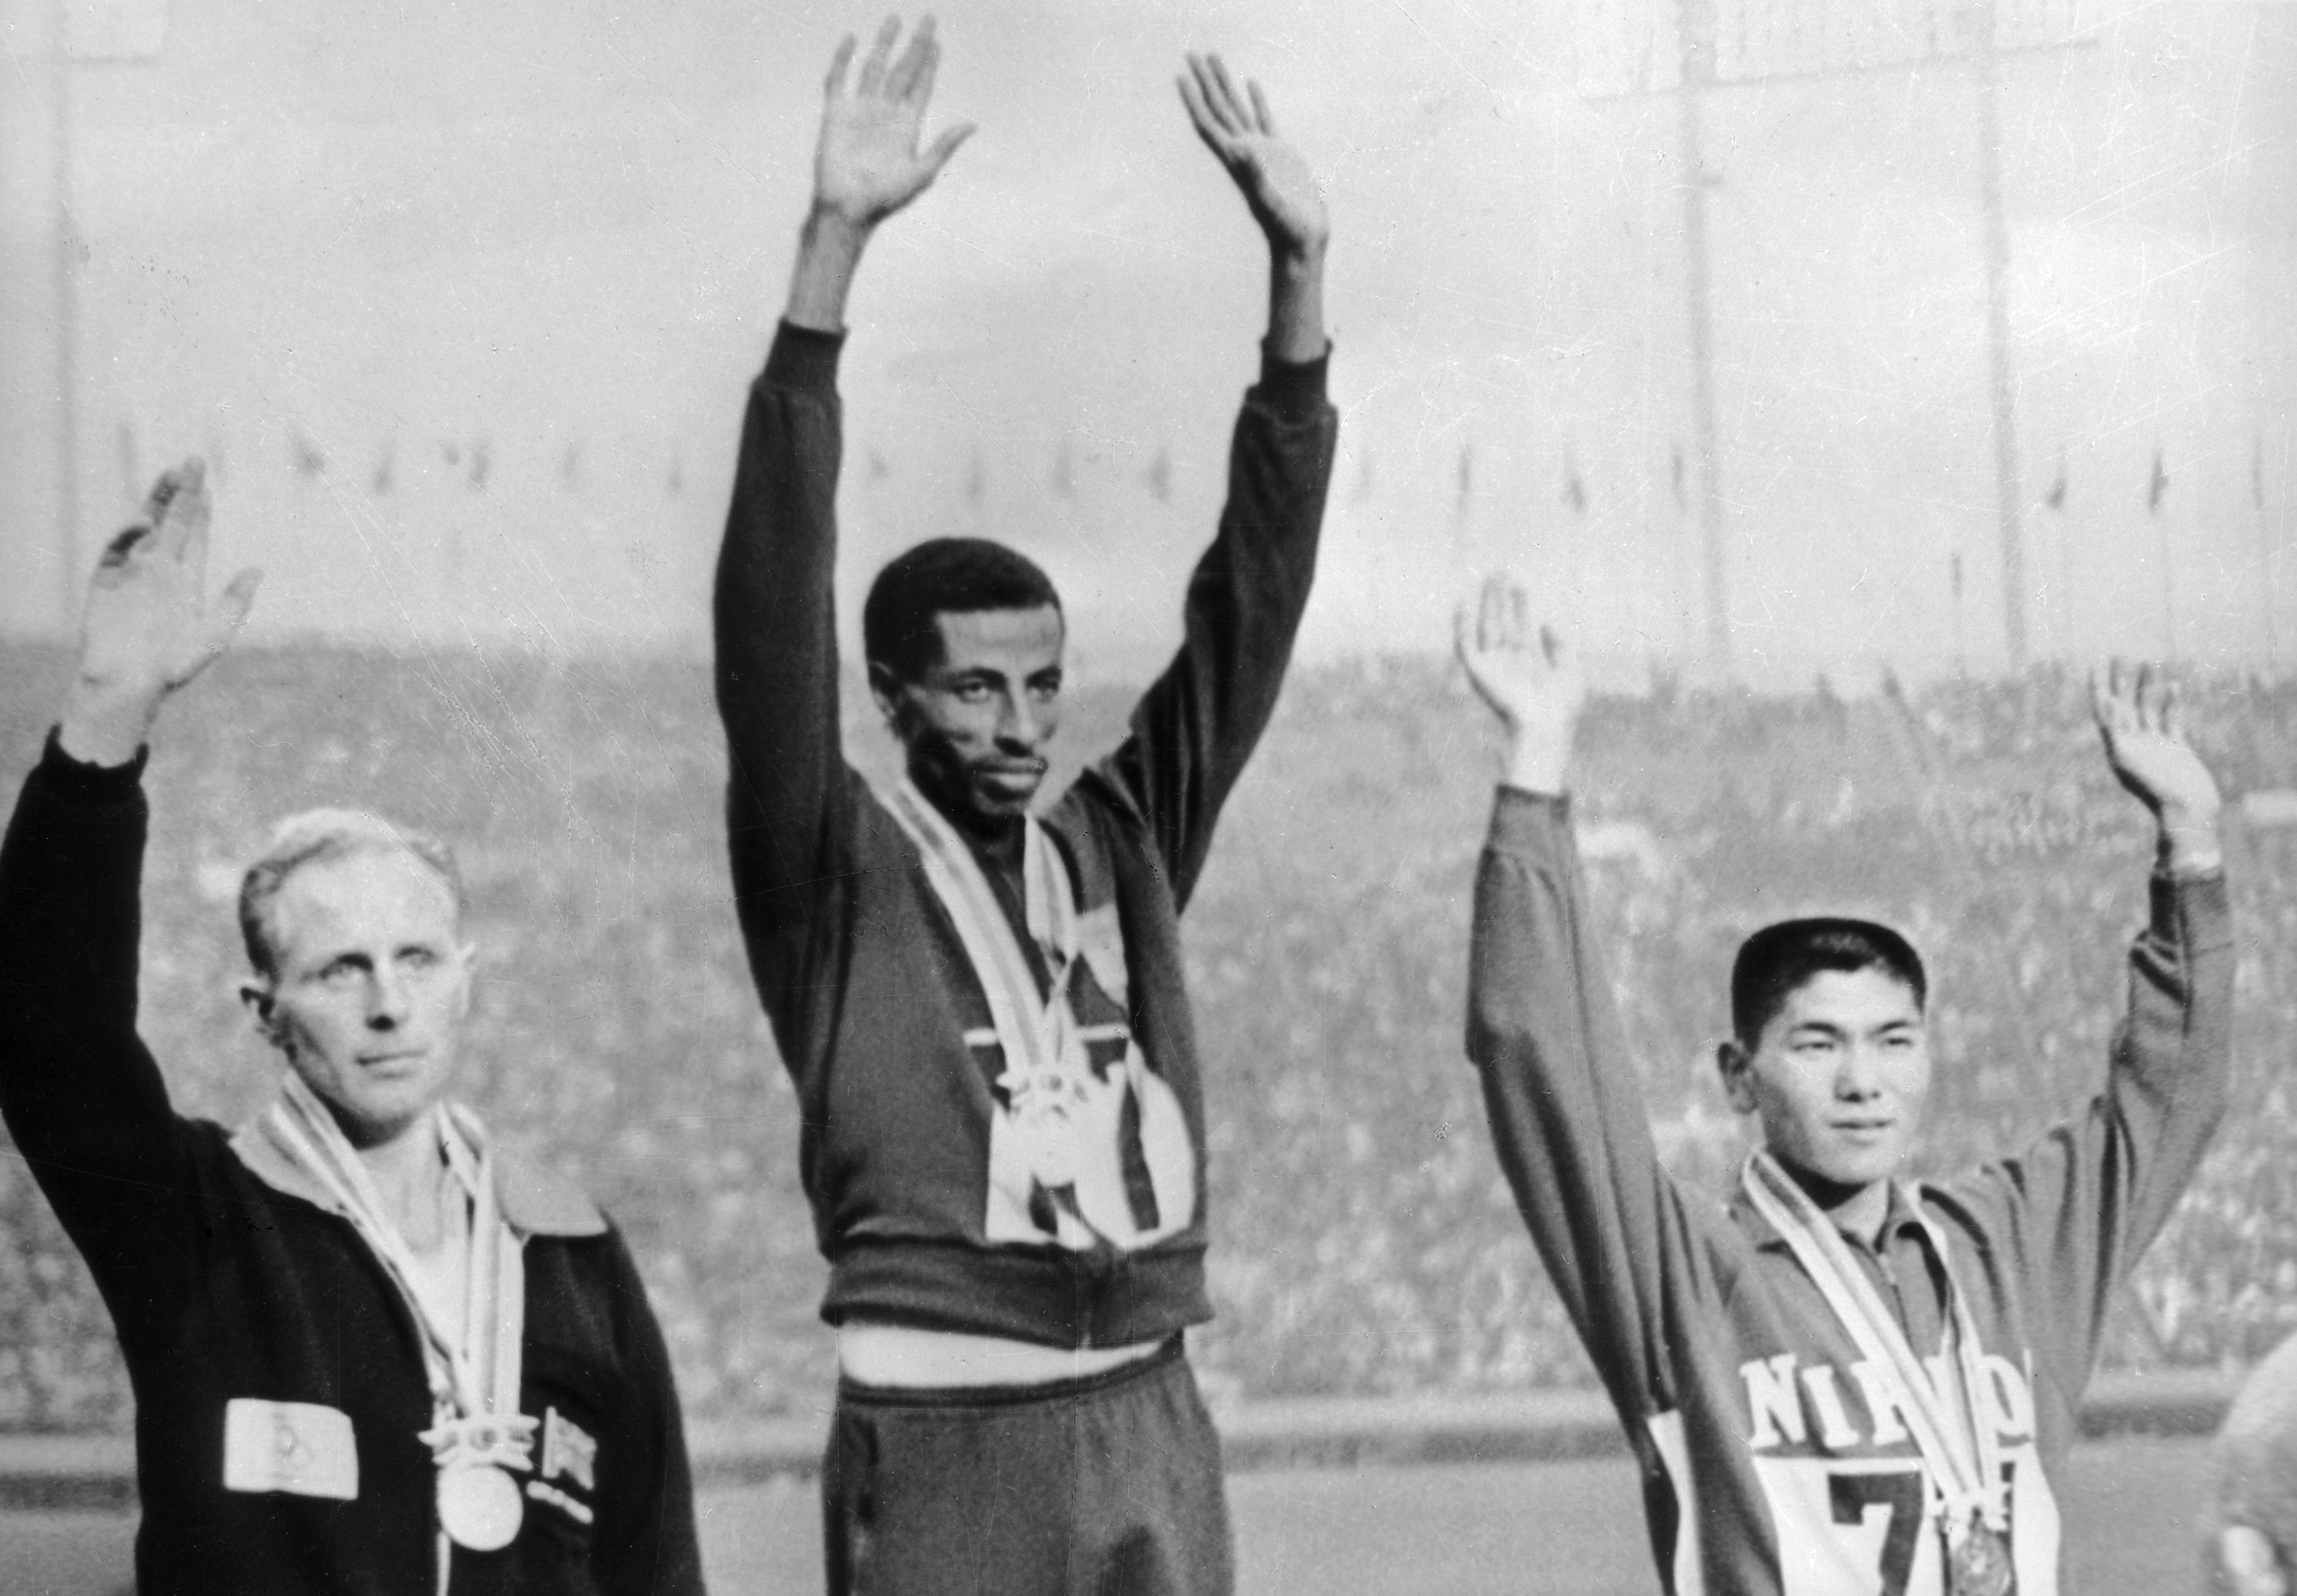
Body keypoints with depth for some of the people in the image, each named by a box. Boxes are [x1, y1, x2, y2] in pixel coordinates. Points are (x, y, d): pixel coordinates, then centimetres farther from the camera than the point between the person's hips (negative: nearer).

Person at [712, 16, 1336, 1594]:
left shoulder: (1123, 846, 12)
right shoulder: (836, 870, 0)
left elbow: (1252, 599, 8)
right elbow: (773, 607, -12)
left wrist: (1300, 272, -1)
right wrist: (835, 243, -20)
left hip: (1153, 1423, 5)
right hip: (943, 1443, -5)